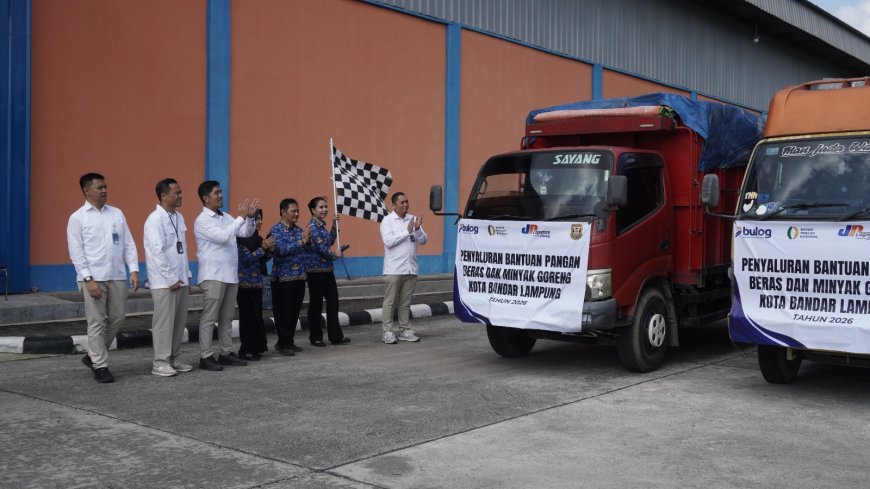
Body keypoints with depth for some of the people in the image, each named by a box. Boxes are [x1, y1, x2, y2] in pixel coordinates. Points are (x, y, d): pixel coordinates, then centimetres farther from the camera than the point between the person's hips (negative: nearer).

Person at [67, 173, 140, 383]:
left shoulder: (117, 214, 11)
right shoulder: (77, 218, 0)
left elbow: (128, 244, 10)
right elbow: (76, 252, -5)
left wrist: (134, 270, -1)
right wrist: (88, 279, -13)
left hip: (117, 276, 5)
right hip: (93, 278, -4)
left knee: (117, 319, 9)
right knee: (96, 323, 0)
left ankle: (94, 356, 27)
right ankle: (100, 366, 9)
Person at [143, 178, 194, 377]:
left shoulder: (179, 217, 12)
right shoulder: (155, 219, -12)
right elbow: (157, 252, -16)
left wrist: (187, 275, 13)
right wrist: (171, 278, -15)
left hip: (180, 279, 7)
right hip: (164, 281, -7)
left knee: (180, 320, 10)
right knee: (164, 321, -2)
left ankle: (174, 358, 20)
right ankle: (160, 362, 6)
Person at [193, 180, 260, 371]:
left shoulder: (226, 217, 13)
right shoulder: (202, 221, -9)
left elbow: (246, 233, 9)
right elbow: (223, 237, -22)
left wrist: (250, 217, -9)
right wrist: (241, 216, -20)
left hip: (231, 275, 7)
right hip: (213, 276, -7)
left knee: (227, 317, 11)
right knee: (210, 317, -4)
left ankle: (226, 353, 18)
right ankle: (206, 356, -1)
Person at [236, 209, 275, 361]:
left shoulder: (258, 238, 12)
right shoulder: (241, 238, -10)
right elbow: (247, 258, -18)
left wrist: (270, 251, 1)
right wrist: (263, 248, -18)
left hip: (257, 283, 7)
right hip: (245, 283, -7)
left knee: (256, 316, 8)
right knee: (248, 317, -5)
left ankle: (255, 348, 15)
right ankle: (246, 350, 1)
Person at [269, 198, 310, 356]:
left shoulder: (299, 229, 11)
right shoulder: (276, 230, -7)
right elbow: (282, 250, -20)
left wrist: (308, 240, -5)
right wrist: (302, 240, -20)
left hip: (299, 277, 6)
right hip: (283, 277, -6)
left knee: (295, 311, 10)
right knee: (283, 313, 0)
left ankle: (289, 341, 20)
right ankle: (283, 344, 7)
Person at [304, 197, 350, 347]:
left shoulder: (321, 225, 12)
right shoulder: (312, 226, -15)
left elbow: (330, 241, 20)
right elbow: (322, 248, -19)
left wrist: (334, 224, 12)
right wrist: (334, 255, -1)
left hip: (327, 269, 9)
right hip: (316, 270, -9)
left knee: (333, 302, 10)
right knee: (316, 304, 2)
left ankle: (336, 336, 16)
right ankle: (315, 337, 12)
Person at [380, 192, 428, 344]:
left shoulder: (413, 219, 11)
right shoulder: (387, 221, -1)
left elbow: (423, 240, 6)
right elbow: (388, 241, -15)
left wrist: (418, 229, -13)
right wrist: (407, 231, -15)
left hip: (411, 268, 4)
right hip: (394, 269, -4)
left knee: (406, 302, 9)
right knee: (390, 301, -2)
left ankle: (405, 330, 14)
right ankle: (388, 331, 1)